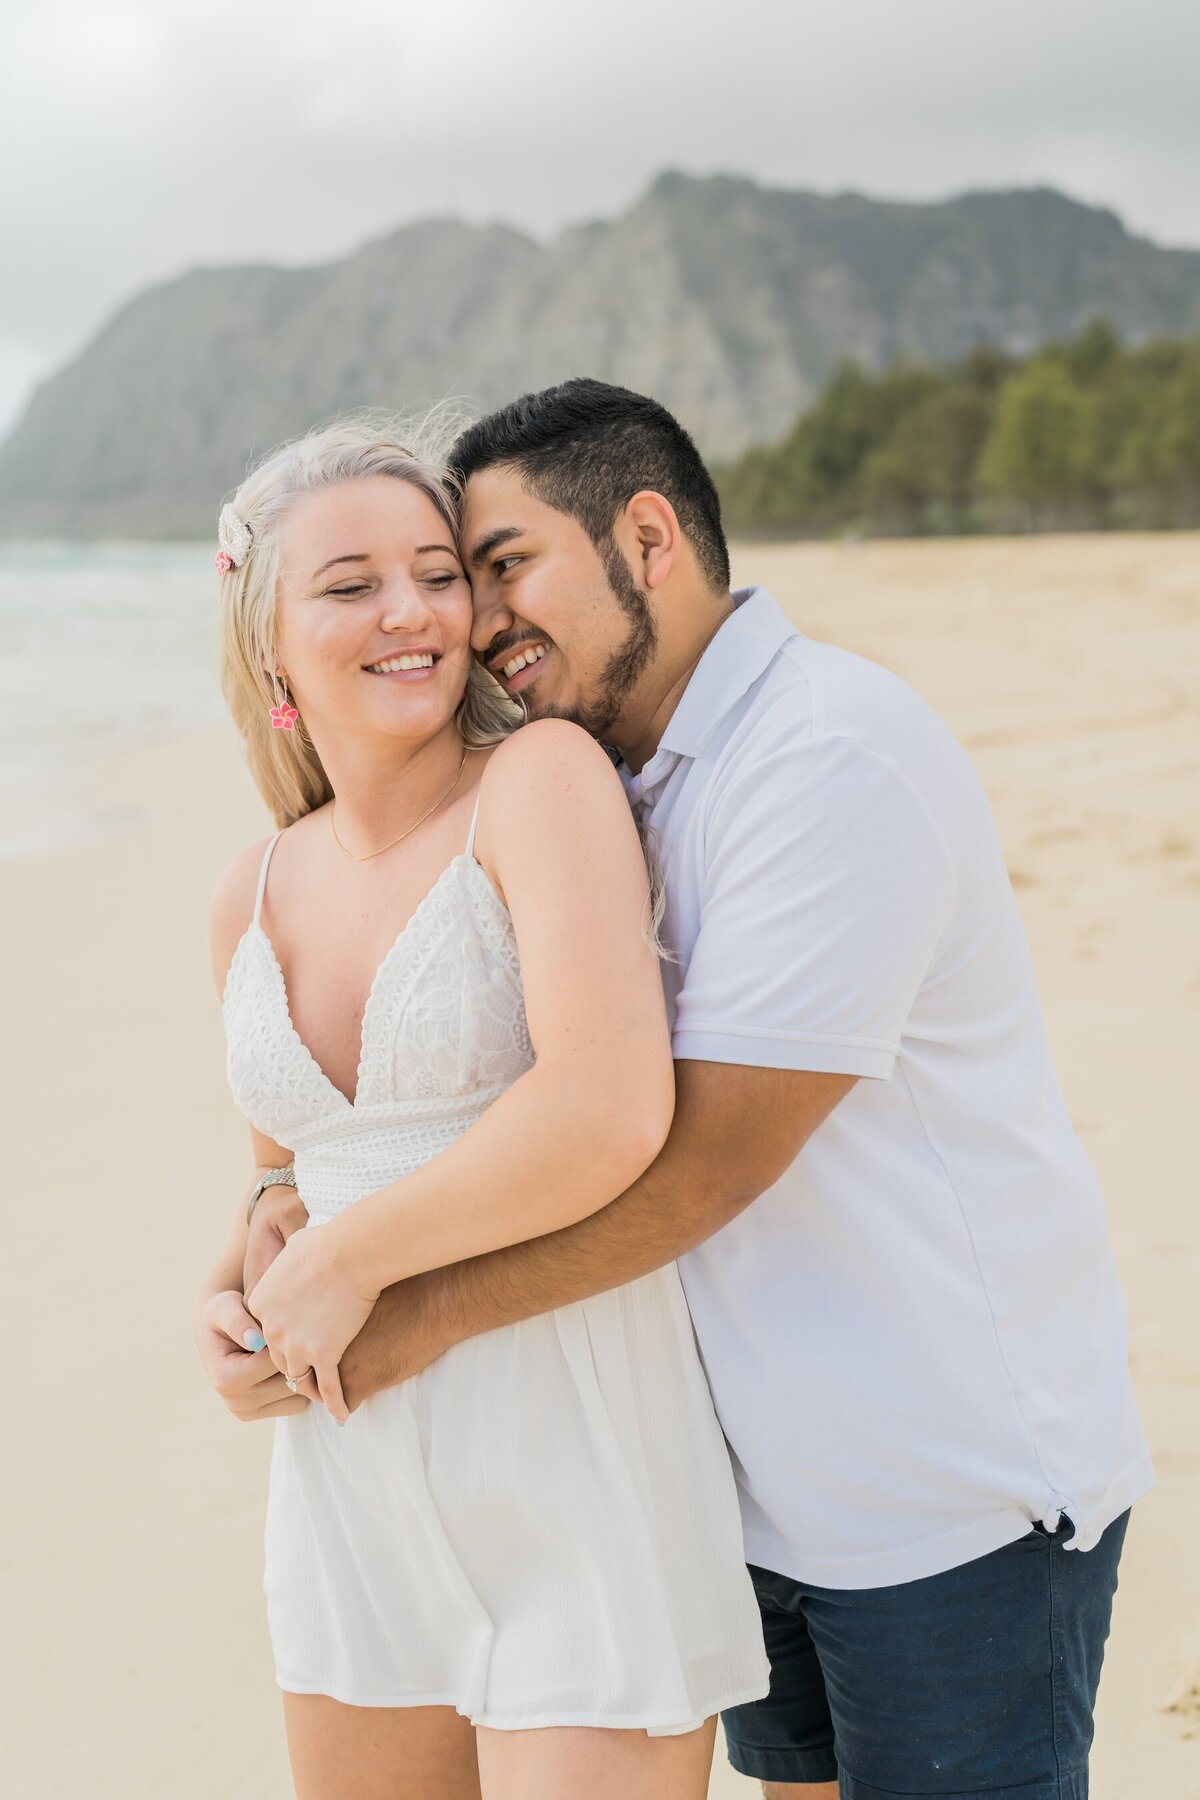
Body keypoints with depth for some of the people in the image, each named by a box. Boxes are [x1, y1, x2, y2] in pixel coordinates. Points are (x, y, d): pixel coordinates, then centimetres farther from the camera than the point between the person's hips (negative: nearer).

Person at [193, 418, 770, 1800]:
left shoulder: (542, 778, -13)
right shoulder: (253, 902, 6)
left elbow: (610, 1114, -27)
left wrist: (348, 1259, -15)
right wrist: (231, 1292, 2)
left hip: (580, 1476, -6)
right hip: (351, 1472, 6)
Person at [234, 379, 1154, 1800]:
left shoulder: (833, 756, -22)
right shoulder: (620, 784, 8)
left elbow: (711, 1151, -26)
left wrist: (414, 1315, -19)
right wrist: (302, 1199, -8)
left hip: (958, 1496, -8)